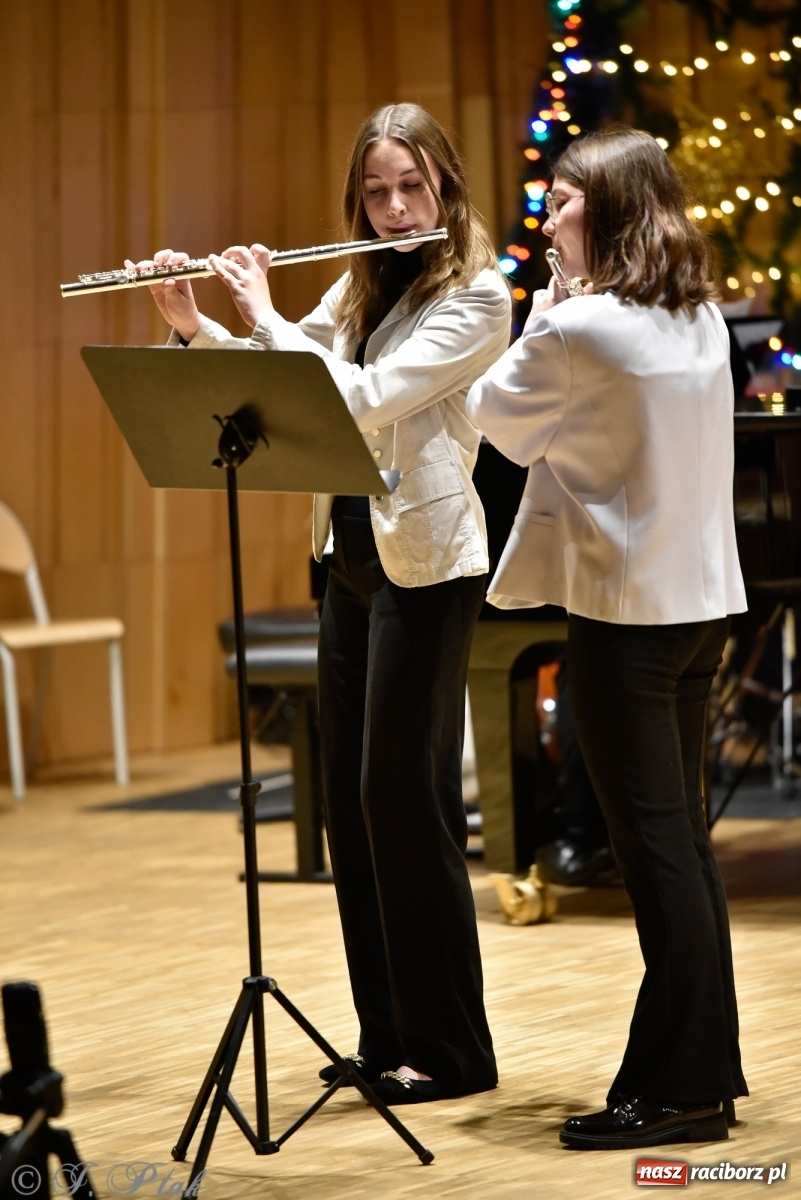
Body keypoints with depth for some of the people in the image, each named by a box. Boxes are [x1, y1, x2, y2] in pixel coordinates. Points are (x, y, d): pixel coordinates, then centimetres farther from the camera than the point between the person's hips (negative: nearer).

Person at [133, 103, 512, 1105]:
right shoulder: (362, 288, 12)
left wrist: (263, 314, -15)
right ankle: (387, 1034, 17)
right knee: (348, 796, 9)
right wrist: (193, 326, -1)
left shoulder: (477, 296, -11)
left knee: (407, 794, -6)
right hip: (351, 556, 8)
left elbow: (366, 398, -22)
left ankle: (449, 1049, 2)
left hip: (424, 562, -8)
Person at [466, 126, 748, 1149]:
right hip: (699, 599, 8)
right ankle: (708, 1070, 20)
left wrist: (537, 325, 10)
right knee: (680, 837, 14)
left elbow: (496, 417, -3)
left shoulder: (580, 328, -17)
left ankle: (676, 1086, -1)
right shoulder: (702, 320, 8)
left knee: (653, 845, -4)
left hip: (622, 607, -8)